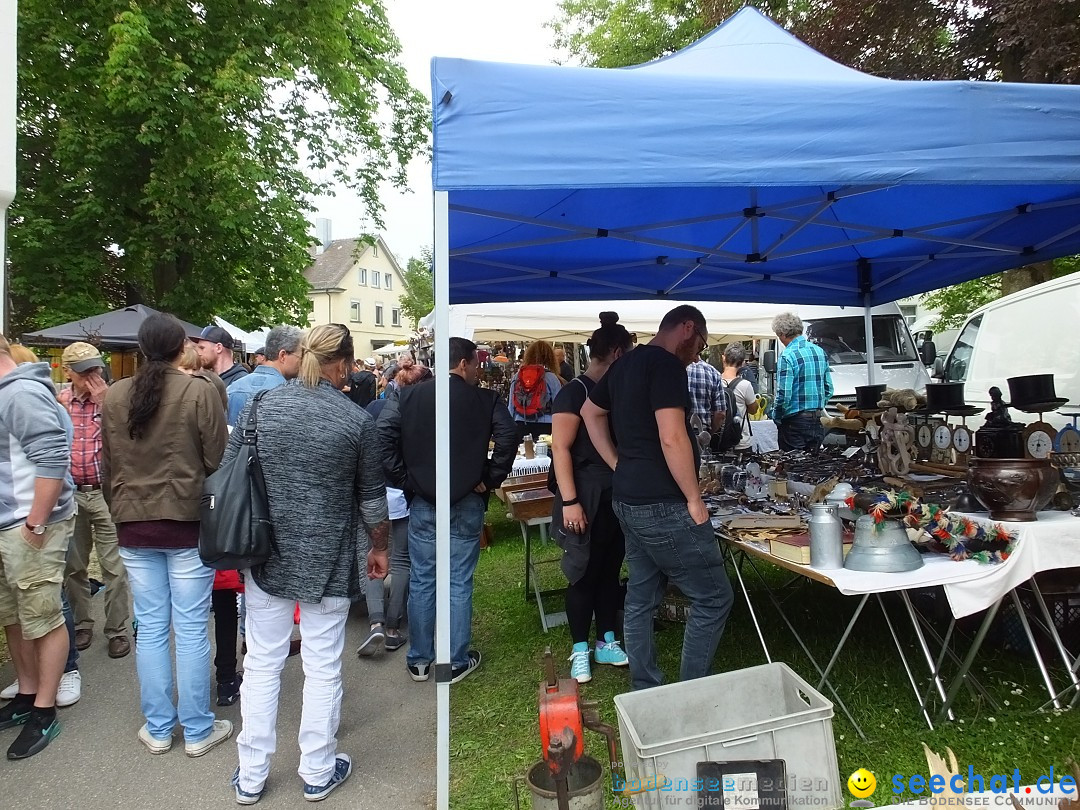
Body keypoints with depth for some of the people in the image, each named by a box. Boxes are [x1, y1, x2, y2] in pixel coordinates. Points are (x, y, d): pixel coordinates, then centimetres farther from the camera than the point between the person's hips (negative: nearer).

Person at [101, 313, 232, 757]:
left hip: (134, 525, 4)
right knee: (191, 629, 5)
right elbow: (217, 459, -10)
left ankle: (157, 728, 25)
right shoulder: (200, 391, -13)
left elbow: (107, 466, 10)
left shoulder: (114, 395, 1)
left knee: (150, 628, 13)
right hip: (188, 521, -4)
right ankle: (198, 730, 18)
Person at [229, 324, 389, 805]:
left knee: (262, 665, 15)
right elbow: (372, 497, -3)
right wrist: (379, 547, 13)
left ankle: (250, 777, 29)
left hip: (267, 554, 3)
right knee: (322, 668, 11)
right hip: (328, 560, -2)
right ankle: (318, 774, 27)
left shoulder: (261, 406, -3)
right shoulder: (356, 420, -9)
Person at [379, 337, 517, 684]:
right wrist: (490, 480, -7)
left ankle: (419, 660, 24)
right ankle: (457, 661, 18)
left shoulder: (410, 396, 1)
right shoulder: (485, 400, -6)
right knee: (459, 583, 7)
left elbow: (383, 434, -9)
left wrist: (404, 480, -3)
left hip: (422, 503, 2)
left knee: (421, 581, 12)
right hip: (467, 503, -2)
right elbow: (508, 437, -18)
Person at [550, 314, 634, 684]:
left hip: (617, 498, 7)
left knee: (610, 570, 14)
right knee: (585, 574, 4)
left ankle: (606, 642, 28)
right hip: (587, 500, -7)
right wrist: (569, 502, -21)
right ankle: (580, 651, 18)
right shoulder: (574, 392, -11)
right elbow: (560, 448, -17)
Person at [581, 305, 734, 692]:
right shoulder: (667, 365, -15)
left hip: (629, 500, 10)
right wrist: (694, 499, -14)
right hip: (663, 505, -10)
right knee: (713, 598, 2)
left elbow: (591, 413, 26)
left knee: (641, 598, 15)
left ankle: (645, 693, 25)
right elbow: (672, 438, -23)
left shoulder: (625, 364, 14)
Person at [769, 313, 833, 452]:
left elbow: (784, 394, -19)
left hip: (795, 424, -7)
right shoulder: (819, 351, 9)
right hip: (816, 422, 7)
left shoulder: (787, 356, -15)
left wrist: (776, 417, -5)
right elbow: (829, 389, 14)